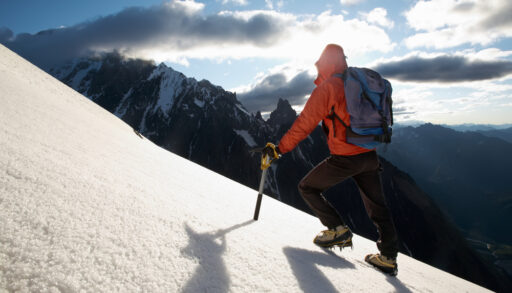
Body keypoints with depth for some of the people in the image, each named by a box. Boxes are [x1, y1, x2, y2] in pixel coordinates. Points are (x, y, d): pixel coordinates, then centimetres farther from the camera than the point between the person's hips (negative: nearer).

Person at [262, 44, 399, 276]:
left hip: (344, 159, -7)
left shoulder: (326, 87, -9)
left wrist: (279, 148, -5)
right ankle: (389, 258, 27)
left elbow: (304, 124, -12)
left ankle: (337, 229, 6)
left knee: (307, 187, 11)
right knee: (377, 206, 18)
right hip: (369, 156, 8)